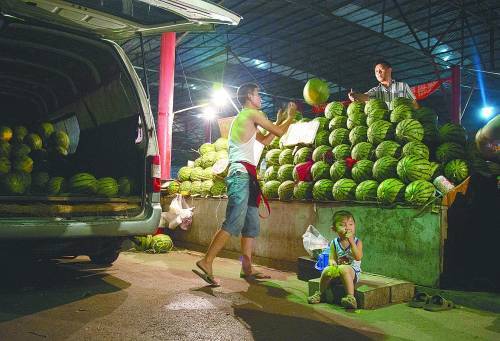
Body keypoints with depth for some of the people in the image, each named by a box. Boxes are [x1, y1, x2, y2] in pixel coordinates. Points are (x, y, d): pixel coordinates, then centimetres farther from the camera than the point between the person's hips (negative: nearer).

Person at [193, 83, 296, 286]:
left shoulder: (242, 119, 28)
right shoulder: (252, 113, -1)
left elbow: (265, 140, 32)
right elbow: (279, 132, 2)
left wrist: (280, 120, 34)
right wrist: (290, 117, 20)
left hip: (245, 175, 10)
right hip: (242, 173, -10)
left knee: (252, 225, 9)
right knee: (233, 224, -16)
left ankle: (247, 268, 10)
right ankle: (206, 262, -18)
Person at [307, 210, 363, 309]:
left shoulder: (357, 242, -4)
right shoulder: (334, 243, 4)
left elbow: (358, 257, -19)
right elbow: (331, 258, 2)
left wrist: (351, 241, -24)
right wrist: (332, 262, -24)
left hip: (353, 270, -3)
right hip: (338, 269, 3)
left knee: (344, 269, -36)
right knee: (327, 270, -26)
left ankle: (350, 297, -34)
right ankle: (320, 294, -1)